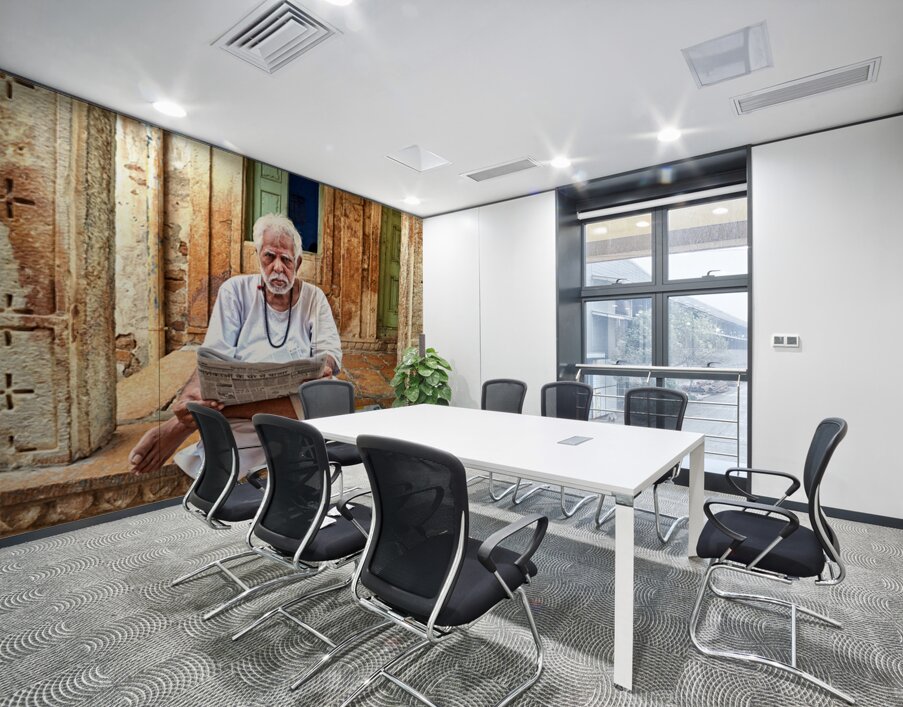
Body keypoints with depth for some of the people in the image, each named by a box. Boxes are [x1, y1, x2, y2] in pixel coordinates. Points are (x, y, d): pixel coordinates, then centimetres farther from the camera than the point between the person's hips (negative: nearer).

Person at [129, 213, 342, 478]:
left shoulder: (313, 298, 10)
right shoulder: (236, 290, 6)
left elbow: (330, 351, 4)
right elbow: (215, 356, -3)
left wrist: (324, 366, -23)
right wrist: (191, 391, -26)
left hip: (295, 397, 3)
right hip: (235, 397, -3)